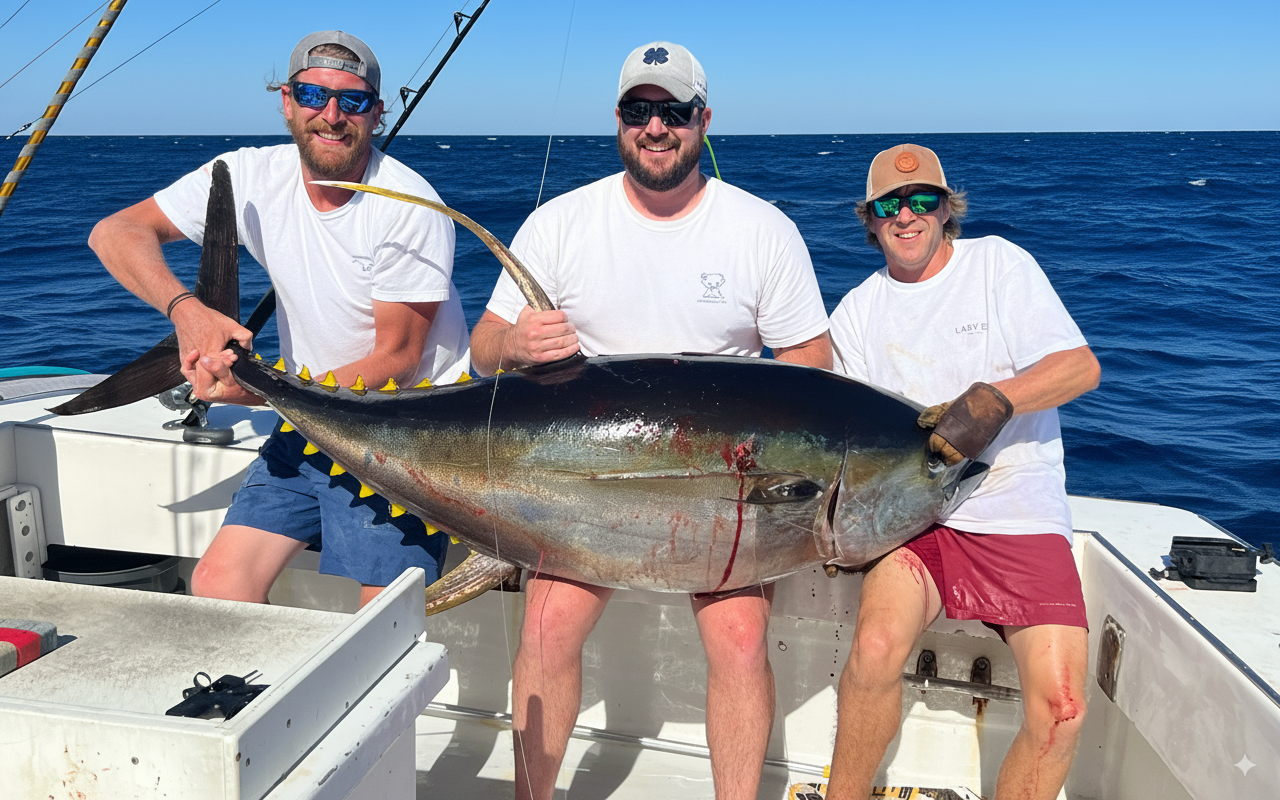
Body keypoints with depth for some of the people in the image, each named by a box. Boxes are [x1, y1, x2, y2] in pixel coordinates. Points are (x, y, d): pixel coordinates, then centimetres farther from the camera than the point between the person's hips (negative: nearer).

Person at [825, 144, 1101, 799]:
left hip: (1022, 514, -1)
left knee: (1059, 708, -16)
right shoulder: (855, 314, 11)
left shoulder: (998, 263, 3)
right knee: (876, 647, -27)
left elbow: (1082, 367, -5)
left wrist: (994, 399, -23)